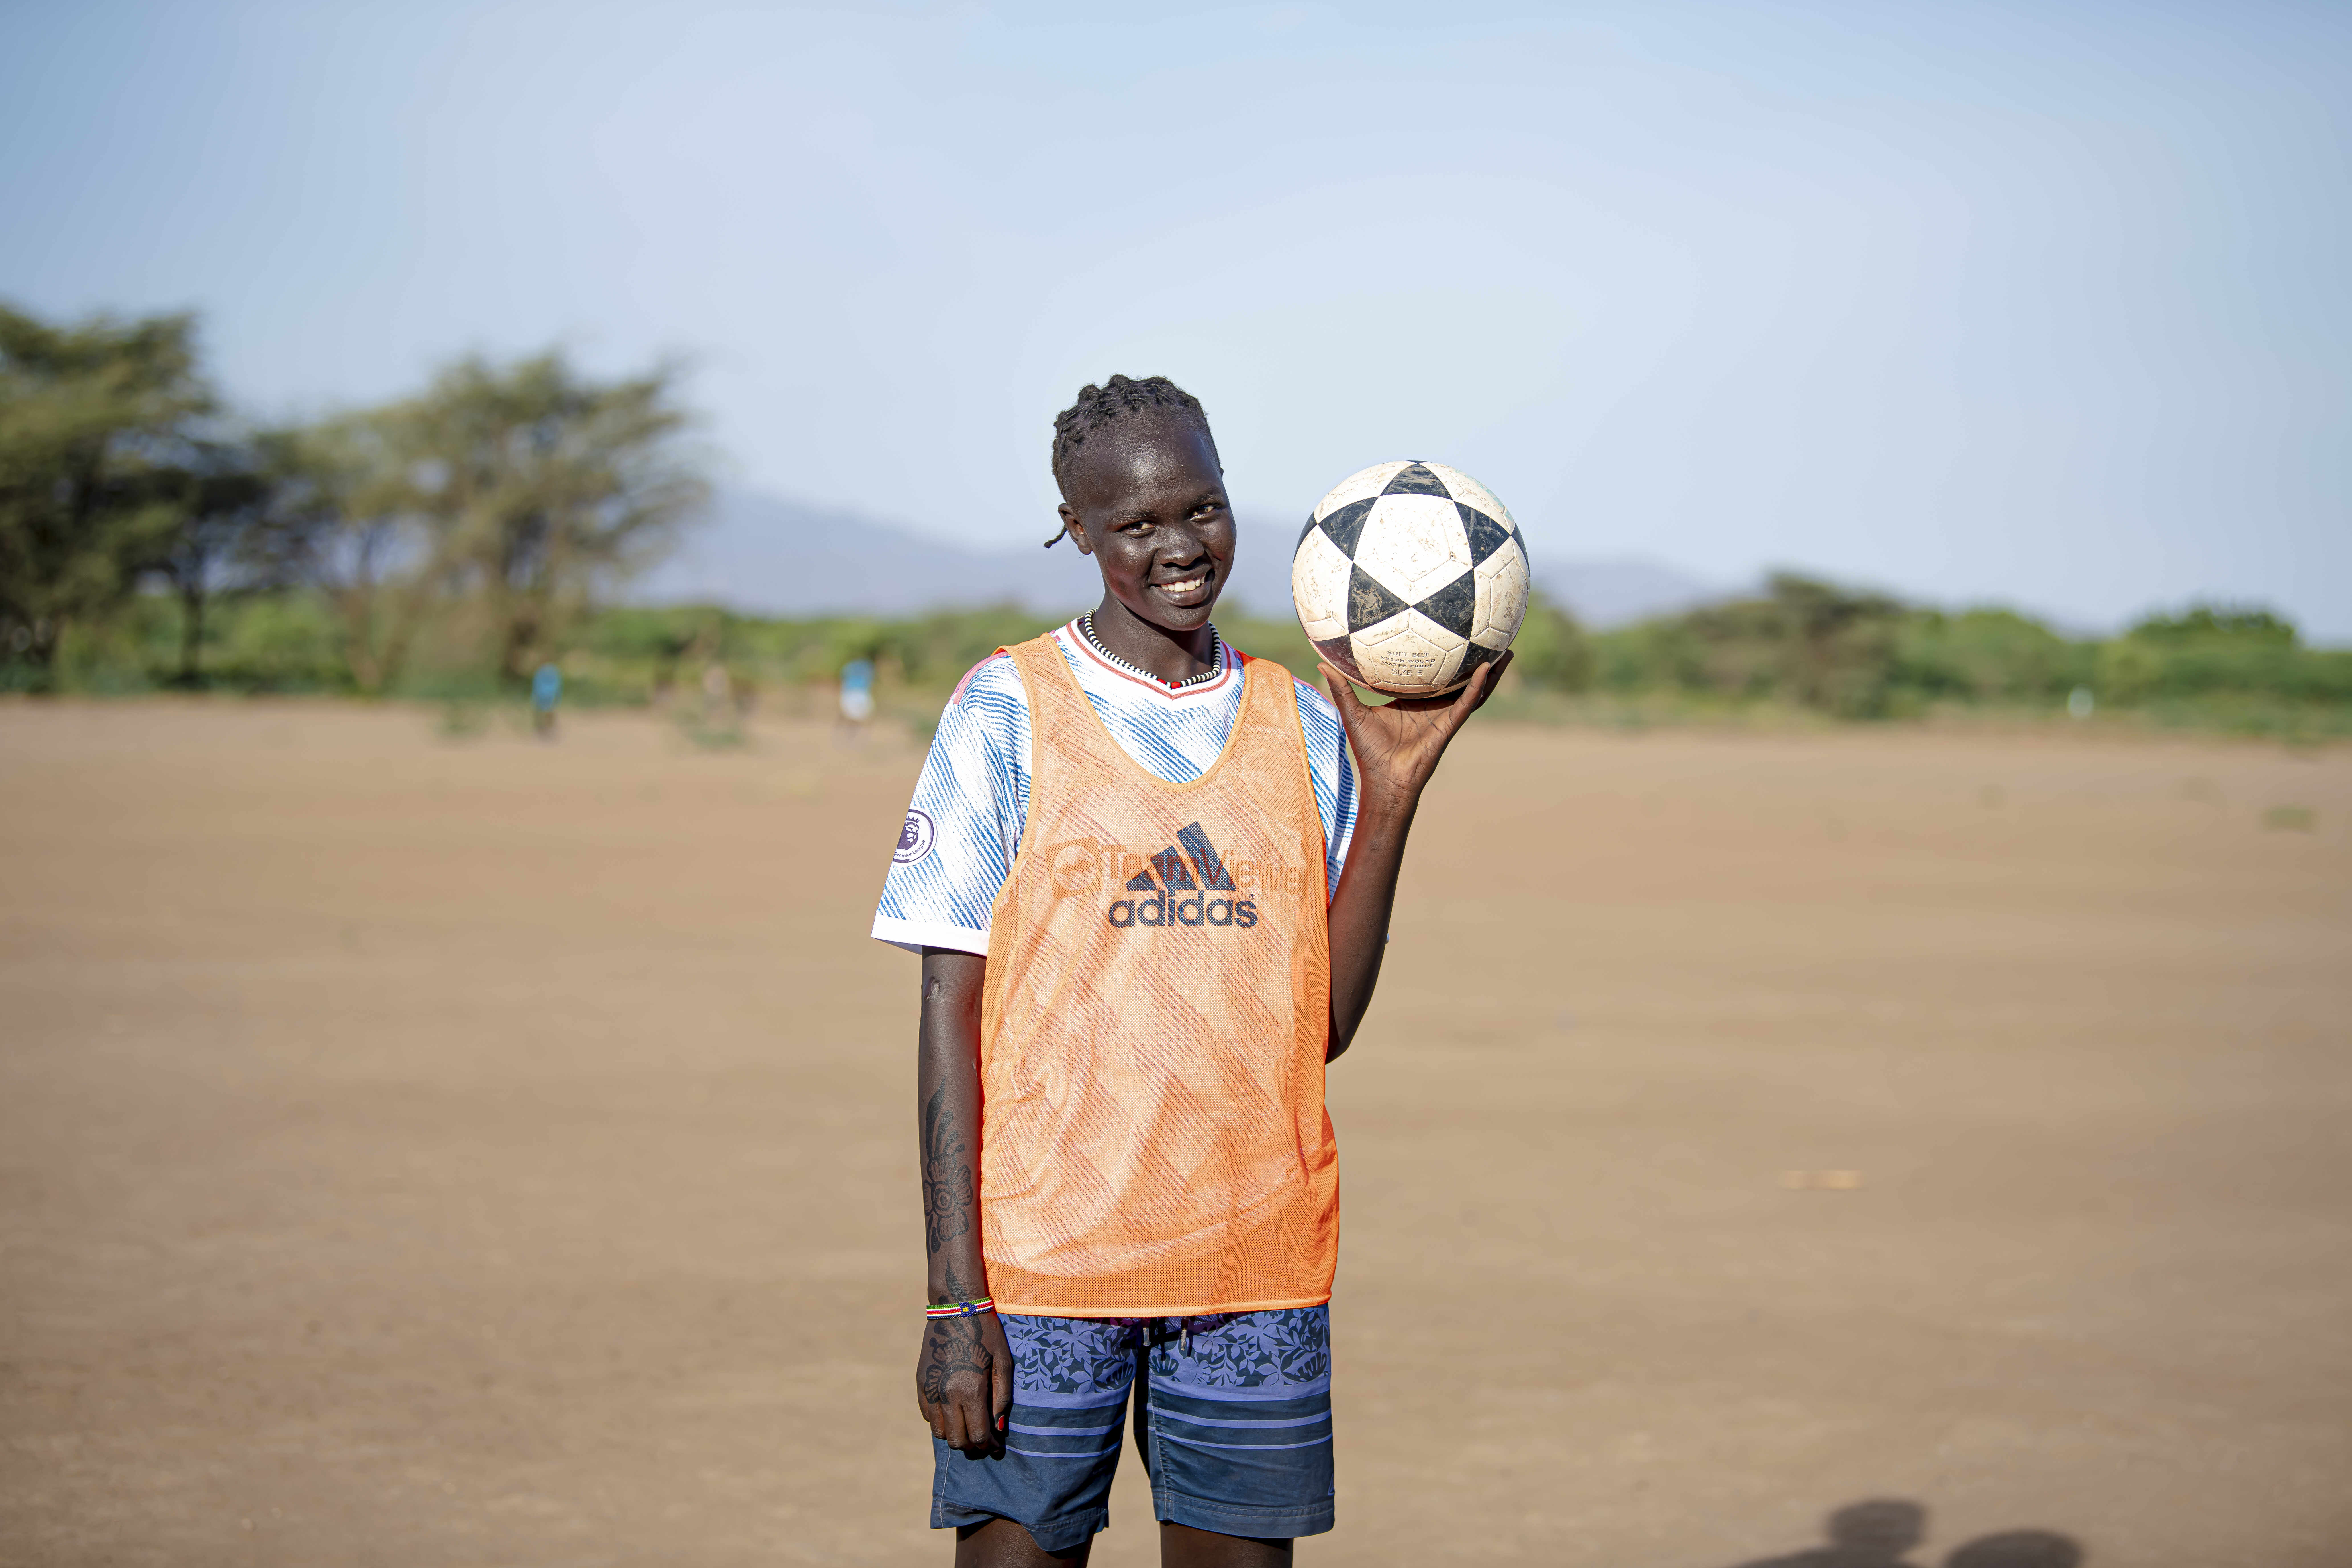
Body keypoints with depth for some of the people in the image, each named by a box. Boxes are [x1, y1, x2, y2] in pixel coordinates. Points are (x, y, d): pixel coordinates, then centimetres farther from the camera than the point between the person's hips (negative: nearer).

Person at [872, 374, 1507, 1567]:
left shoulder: (1303, 727, 10)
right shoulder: (1007, 710, -1)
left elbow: (1328, 1021, 5)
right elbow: (951, 1007, -4)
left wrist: (1393, 789, -3)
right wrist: (954, 1293, -10)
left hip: (1258, 1267, 3)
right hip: (1042, 1259, -3)